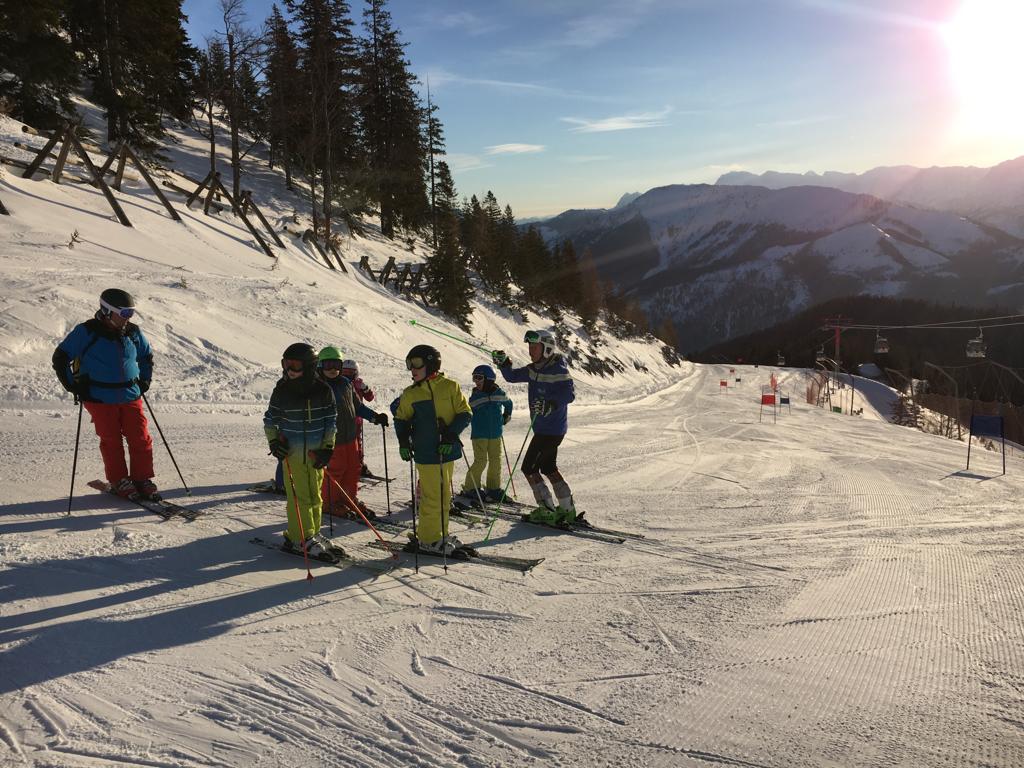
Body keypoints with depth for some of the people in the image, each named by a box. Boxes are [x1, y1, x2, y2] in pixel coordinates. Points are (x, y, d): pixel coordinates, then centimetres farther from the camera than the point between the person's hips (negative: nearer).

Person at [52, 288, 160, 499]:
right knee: (111, 441, 2)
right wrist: (73, 386, -4)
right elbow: (60, 358, 0)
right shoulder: (86, 332, -7)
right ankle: (118, 481, 16)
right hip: (100, 398, -3)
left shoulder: (133, 332, 5)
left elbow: (147, 356, 24)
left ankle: (142, 479, 12)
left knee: (141, 439, -1)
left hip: (131, 396, 4)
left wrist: (144, 381, 13)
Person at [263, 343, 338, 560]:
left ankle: (312, 534, 26)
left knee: (315, 496, 11)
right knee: (299, 497, -2)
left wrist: (328, 447, -1)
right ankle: (301, 538, 9)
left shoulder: (323, 390, -3)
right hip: (292, 454, -2)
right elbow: (269, 420, 7)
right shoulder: (282, 391, -5)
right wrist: (273, 442, -6)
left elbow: (331, 420, 5)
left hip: (316, 454, 2)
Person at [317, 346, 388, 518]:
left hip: (350, 436, 6)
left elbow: (358, 406, 18)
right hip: (332, 439, -6)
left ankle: (349, 499, 30)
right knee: (334, 471, 2)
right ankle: (330, 503, 21)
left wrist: (375, 417, 11)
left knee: (353, 468, 12)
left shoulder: (346, 383, 8)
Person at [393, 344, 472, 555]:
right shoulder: (410, 394, 2)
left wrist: (451, 435, -15)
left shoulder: (450, 386, -1)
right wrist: (403, 442, -3)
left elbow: (465, 414, -2)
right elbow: (401, 419, 13)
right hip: (426, 453, -2)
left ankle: (440, 534, 28)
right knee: (432, 497, -2)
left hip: (447, 450, 2)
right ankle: (428, 539, 11)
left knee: (445, 495, 13)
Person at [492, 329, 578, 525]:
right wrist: (503, 363, -3)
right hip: (543, 428, 9)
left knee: (529, 468, -4)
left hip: (551, 429, -9)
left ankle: (548, 511, 4)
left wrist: (551, 404, -42)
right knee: (548, 467, 18)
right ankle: (568, 510, 27)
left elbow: (569, 393, -29)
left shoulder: (557, 369, -18)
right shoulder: (534, 369, 7)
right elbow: (512, 377, 14)